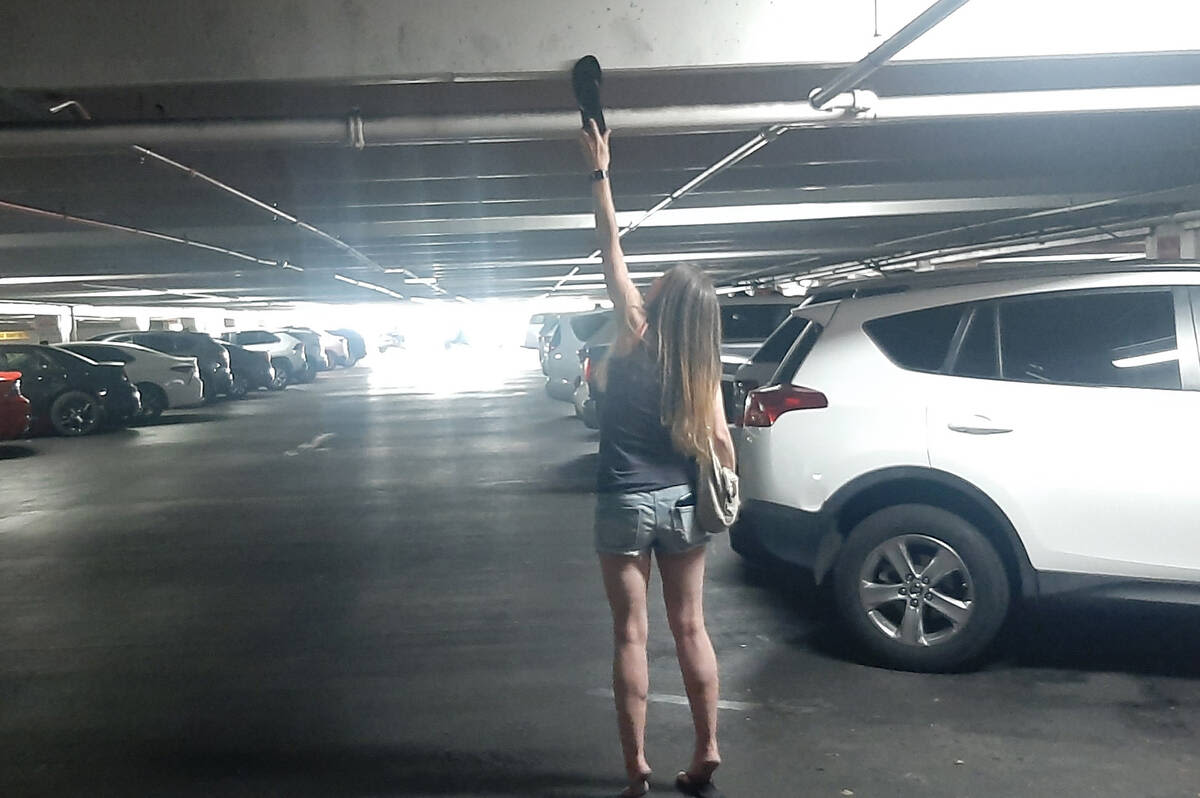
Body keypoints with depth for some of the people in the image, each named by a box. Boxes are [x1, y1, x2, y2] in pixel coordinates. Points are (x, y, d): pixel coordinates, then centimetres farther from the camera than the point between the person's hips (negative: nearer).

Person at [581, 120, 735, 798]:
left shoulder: (636, 335, -8)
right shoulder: (703, 366, -3)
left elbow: (612, 247, -3)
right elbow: (720, 442, -4)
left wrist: (600, 171, 3)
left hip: (626, 504, -3)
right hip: (683, 504, 3)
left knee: (631, 635, 5)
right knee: (692, 627, 14)